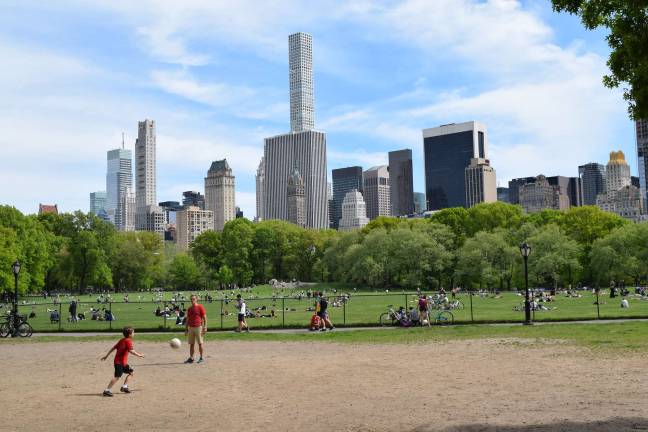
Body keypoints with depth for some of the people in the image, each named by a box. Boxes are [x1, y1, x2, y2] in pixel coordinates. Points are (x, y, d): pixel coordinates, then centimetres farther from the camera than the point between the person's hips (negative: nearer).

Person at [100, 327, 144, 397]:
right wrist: (139, 355, -14)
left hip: (123, 362, 10)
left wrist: (106, 355, 18)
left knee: (130, 372, 16)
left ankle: (124, 387, 16)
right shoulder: (128, 341, -12)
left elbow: (114, 347, 15)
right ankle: (107, 390, -12)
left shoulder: (122, 340, 14)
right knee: (117, 376, -13)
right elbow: (131, 351, -25)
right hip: (120, 362, -10)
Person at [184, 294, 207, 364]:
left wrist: (205, 327, -13)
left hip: (198, 327, -6)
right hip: (191, 328, 6)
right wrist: (186, 329, 14)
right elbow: (187, 319, 18)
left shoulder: (200, 307, -3)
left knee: (200, 343, -1)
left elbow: (204, 317, -6)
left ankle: (201, 357, 6)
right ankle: (191, 358, 12)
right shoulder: (189, 308, 14)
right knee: (191, 344, 7)